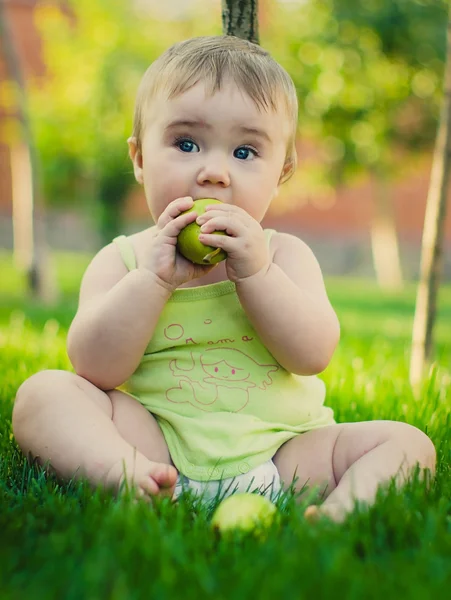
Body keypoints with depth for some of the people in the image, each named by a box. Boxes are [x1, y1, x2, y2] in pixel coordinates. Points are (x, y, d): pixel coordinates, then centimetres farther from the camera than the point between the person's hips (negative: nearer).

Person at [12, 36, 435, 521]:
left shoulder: (284, 255, 7)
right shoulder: (122, 260, 5)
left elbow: (313, 355, -7)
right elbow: (96, 370, -8)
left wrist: (254, 272, -18)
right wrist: (154, 277, -17)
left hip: (278, 451, 1)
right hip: (156, 443, 0)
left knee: (407, 443, -15)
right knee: (42, 393, -18)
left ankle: (342, 507, -42)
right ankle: (130, 477, -41)